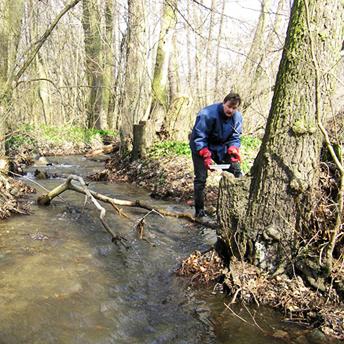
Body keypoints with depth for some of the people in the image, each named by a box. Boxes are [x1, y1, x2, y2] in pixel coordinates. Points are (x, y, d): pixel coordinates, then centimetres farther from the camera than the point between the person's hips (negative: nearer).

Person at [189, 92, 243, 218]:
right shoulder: (207, 114, -29)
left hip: (221, 147, 5)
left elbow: (235, 138, -4)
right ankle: (199, 210, 3)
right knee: (201, 178, -10)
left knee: (237, 171, 1)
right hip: (201, 147, -5)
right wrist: (206, 155, -37)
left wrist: (233, 150, -26)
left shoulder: (237, 117, -10)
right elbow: (198, 137, -28)